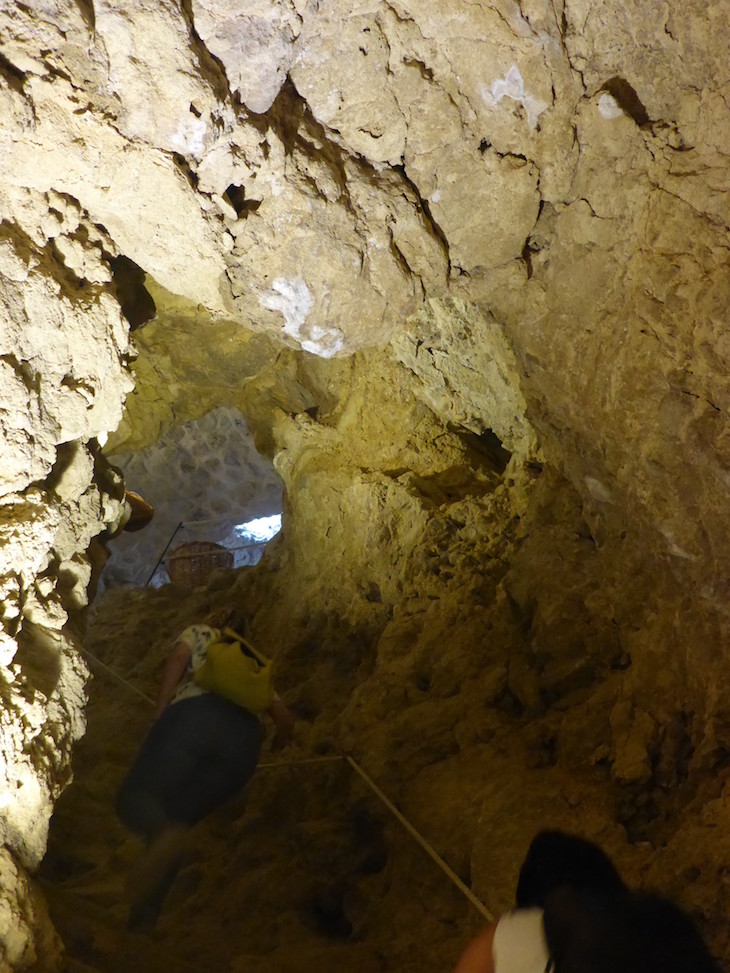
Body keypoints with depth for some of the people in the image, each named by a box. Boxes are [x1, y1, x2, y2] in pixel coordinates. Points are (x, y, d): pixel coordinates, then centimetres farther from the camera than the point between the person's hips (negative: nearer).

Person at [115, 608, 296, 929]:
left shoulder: (198, 633, 31)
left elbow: (178, 656, 6)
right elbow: (285, 716, 28)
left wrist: (158, 714, 4)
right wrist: (280, 740, 51)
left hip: (193, 715, -4)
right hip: (244, 736, 4)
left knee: (135, 798, -1)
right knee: (176, 815, 12)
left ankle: (168, 834, -37)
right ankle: (145, 915, -6)